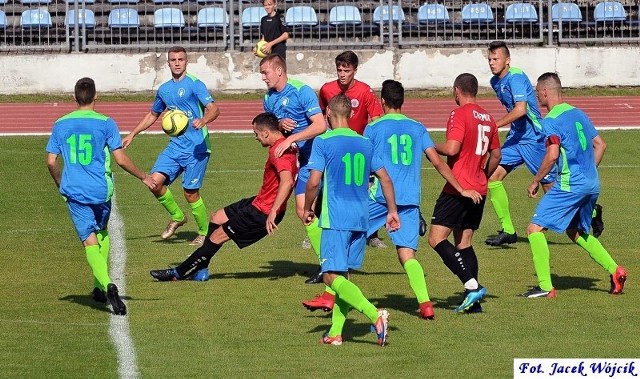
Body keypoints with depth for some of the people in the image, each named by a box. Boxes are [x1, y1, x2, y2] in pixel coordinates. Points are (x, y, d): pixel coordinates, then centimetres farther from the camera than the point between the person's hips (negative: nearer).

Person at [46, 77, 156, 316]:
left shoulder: (61, 124, 3)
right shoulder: (106, 123, -4)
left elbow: (51, 162, 5)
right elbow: (121, 159, -8)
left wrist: (62, 185, 22)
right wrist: (143, 177, 6)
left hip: (74, 191, 0)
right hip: (101, 190, 0)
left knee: (90, 242, -4)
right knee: (102, 233, 25)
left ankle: (106, 285, -28)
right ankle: (100, 288, 22)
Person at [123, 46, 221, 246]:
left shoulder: (194, 84, -7)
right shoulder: (164, 90, 14)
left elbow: (214, 109, -18)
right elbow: (153, 115, 31)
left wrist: (203, 120, -40)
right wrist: (132, 135, 28)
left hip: (196, 147, -6)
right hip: (175, 146, 6)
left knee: (191, 193, -6)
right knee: (155, 181, -9)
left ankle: (205, 233, 14)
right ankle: (177, 217, 14)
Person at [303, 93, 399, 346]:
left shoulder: (323, 142, -6)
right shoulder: (365, 143, 11)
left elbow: (313, 182, -12)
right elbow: (385, 178, 12)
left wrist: (307, 209, 4)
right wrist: (392, 211, 19)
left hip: (335, 219, -6)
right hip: (361, 218, 6)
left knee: (332, 276, -7)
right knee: (343, 275, 14)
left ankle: (375, 315, -24)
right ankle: (336, 332, 12)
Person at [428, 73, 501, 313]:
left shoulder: (459, 115, -10)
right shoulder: (487, 118, 13)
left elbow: (452, 148, -21)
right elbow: (496, 155, 20)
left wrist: (432, 147, -2)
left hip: (458, 189, -8)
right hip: (479, 191, 8)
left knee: (437, 239, -8)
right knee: (464, 243, 13)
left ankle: (472, 286, -19)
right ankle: (473, 301, 7)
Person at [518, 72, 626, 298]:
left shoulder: (552, 120, -12)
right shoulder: (578, 113, 14)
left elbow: (552, 155, -22)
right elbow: (600, 145, 18)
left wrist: (535, 182, -11)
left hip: (570, 185, -9)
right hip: (592, 184, 9)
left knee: (535, 228, -5)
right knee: (576, 232, 26)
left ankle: (545, 287, -10)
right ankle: (615, 270, 17)